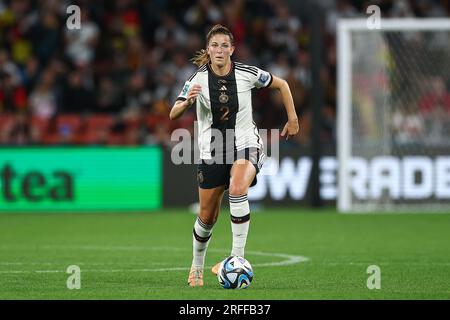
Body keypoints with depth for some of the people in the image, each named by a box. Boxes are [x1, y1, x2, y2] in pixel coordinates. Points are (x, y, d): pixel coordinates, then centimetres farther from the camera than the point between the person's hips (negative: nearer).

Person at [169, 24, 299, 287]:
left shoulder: (247, 74, -9)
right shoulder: (198, 79, -9)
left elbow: (281, 84, 8)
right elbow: (173, 115, -18)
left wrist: (293, 119, 7)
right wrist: (187, 101, -39)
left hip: (246, 147, -2)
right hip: (212, 153, 2)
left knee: (237, 189, -33)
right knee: (207, 216, 6)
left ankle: (238, 256, -27)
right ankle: (197, 267, 32)